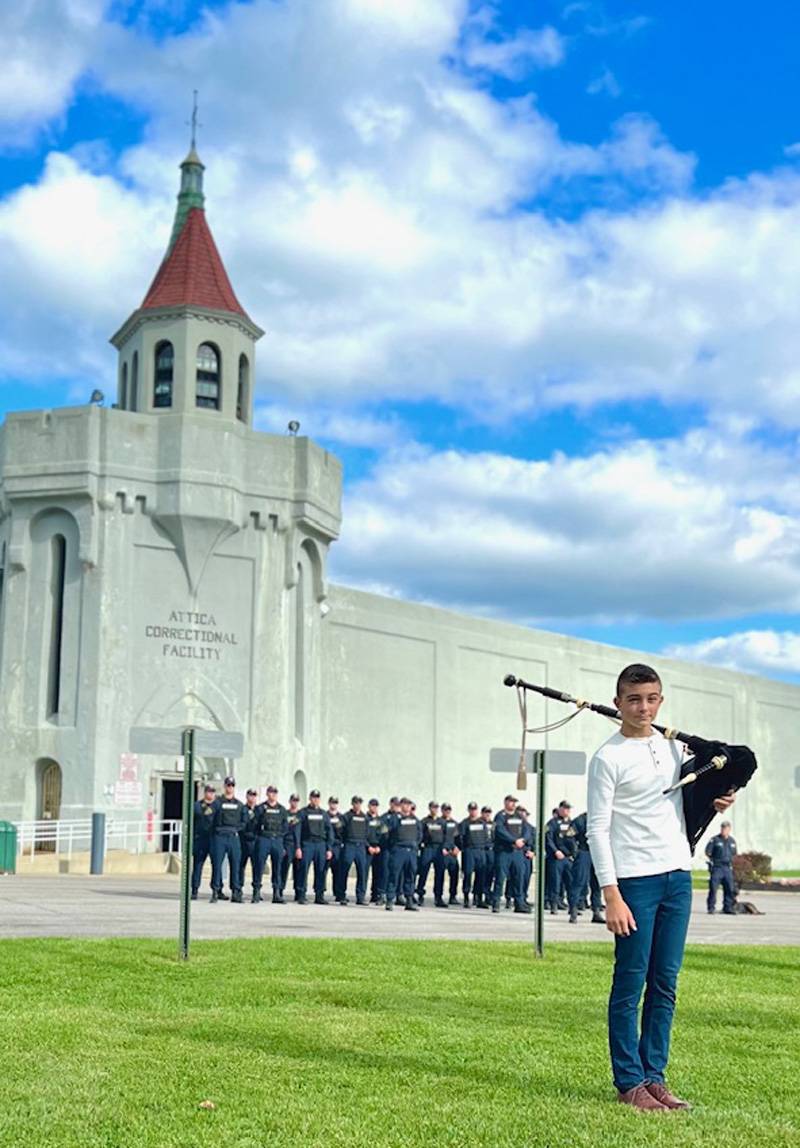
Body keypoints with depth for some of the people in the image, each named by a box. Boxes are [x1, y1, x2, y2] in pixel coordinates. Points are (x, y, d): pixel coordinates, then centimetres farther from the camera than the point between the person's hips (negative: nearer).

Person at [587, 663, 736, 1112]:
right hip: (635, 879, -6)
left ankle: (654, 1077, 18)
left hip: (678, 876, 6)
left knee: (665, 985, 9)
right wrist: (612, 896, -16)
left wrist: (715, 802, 2)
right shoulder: (609, 758, -7)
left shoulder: (674, 747, 11)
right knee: (630, 985, 0)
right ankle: (629, 1083, 9)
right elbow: (598, 829, -9)